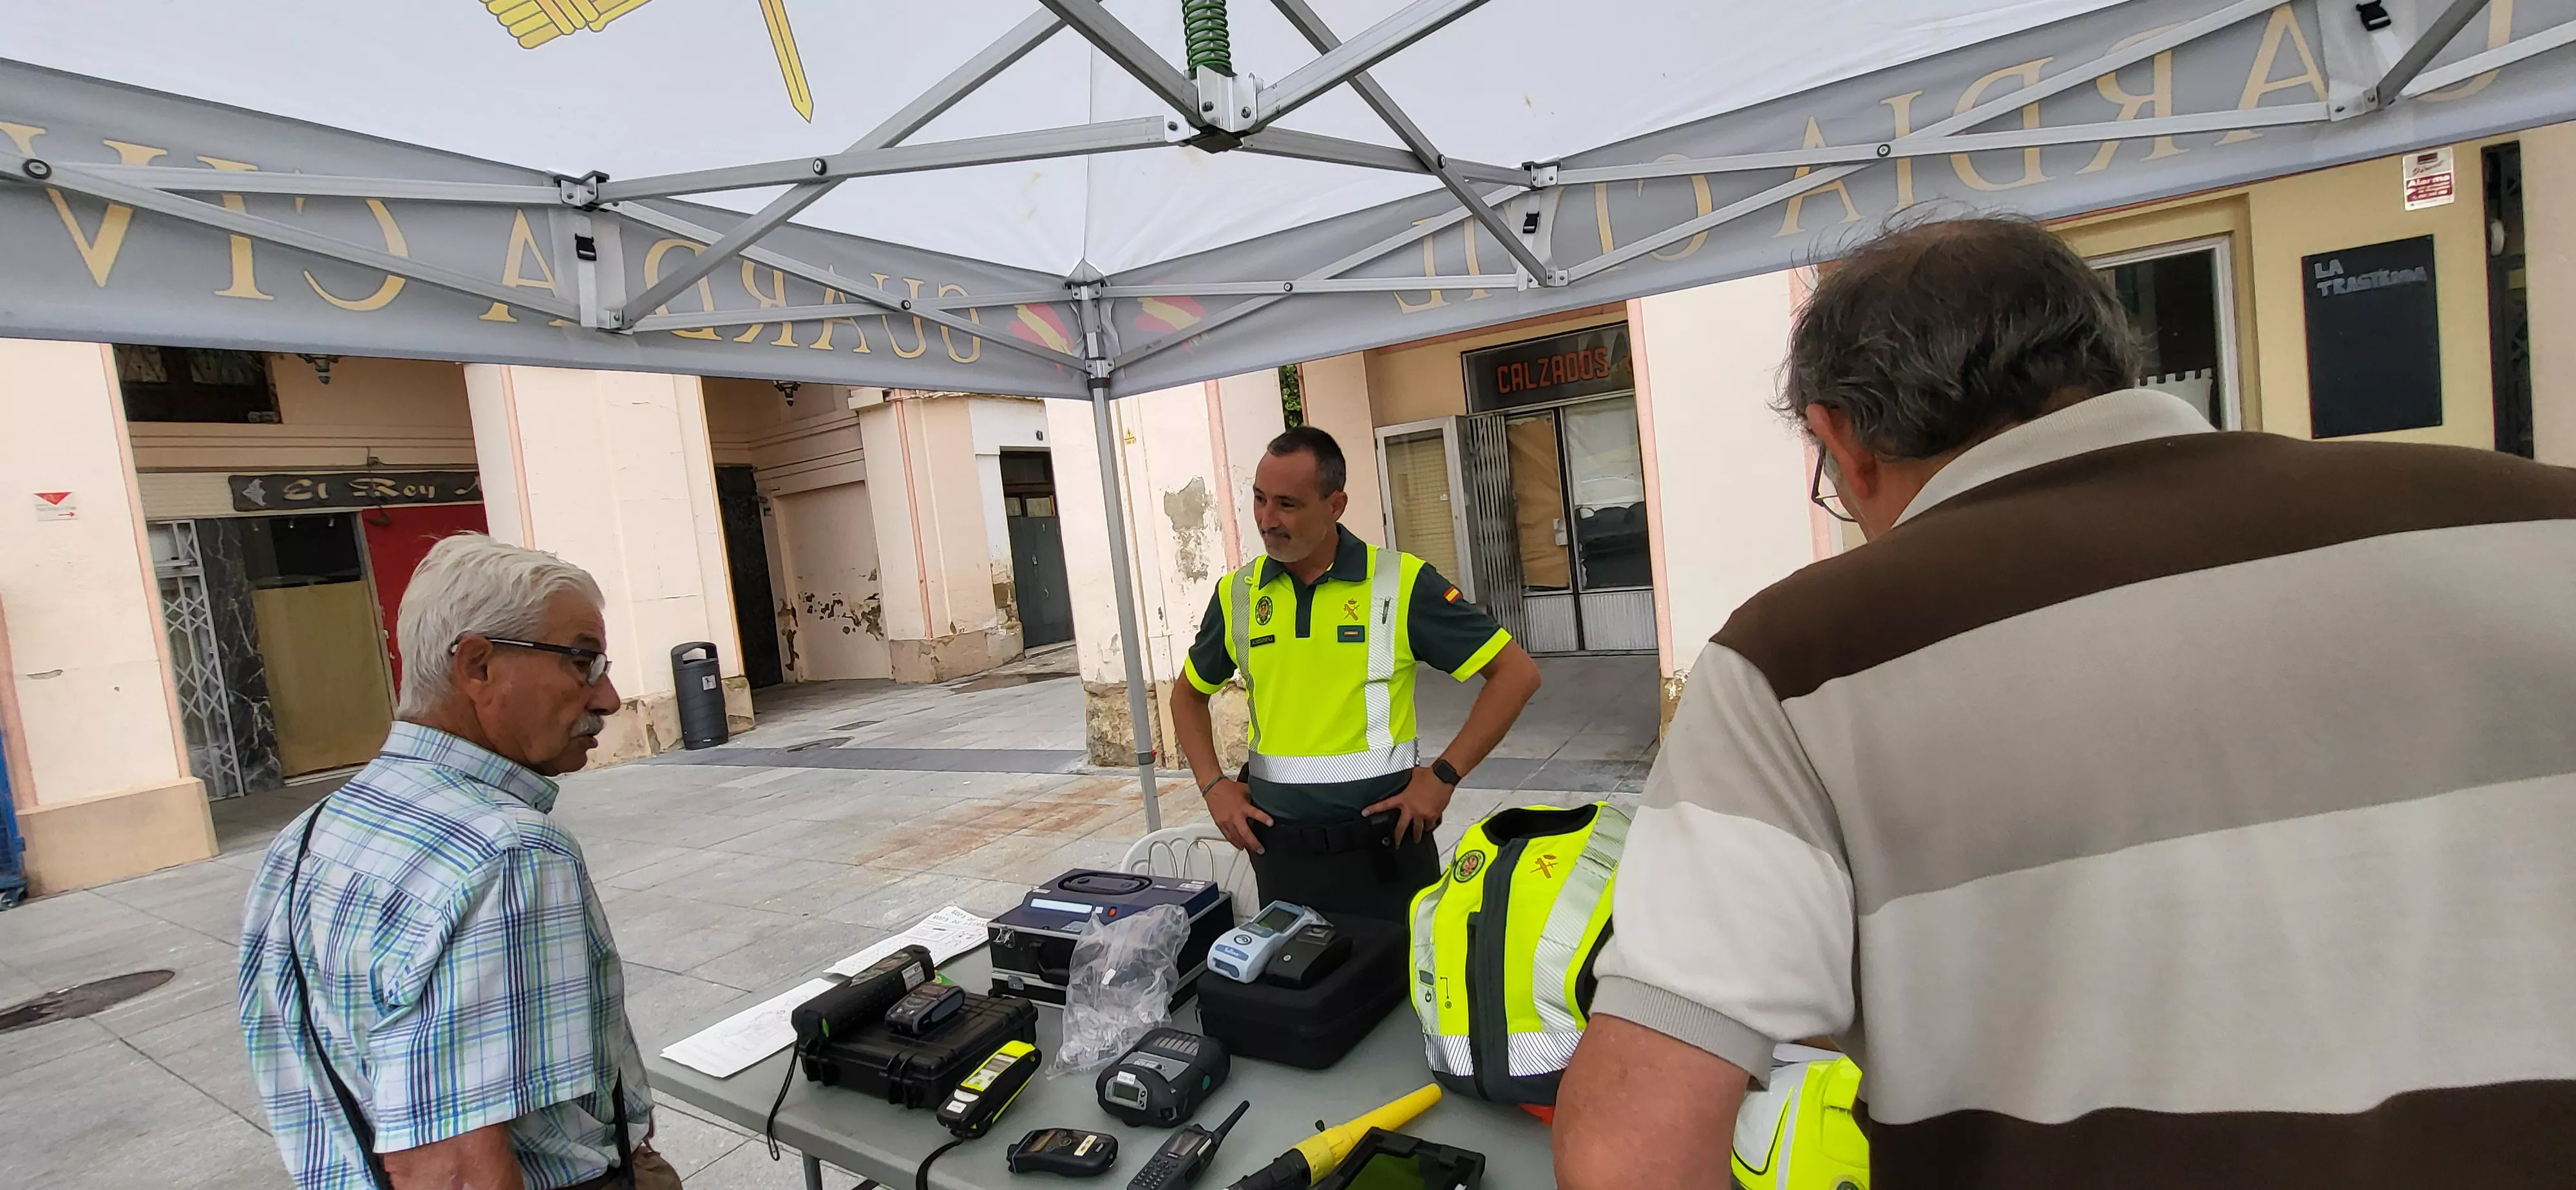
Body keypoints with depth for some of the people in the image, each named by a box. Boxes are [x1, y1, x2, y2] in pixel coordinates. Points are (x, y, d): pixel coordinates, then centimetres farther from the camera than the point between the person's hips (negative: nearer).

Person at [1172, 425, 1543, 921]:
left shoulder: (1399, 582, -11)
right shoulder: (1237, 593, 0)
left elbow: (1516, 673, -8)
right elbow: (1190, 694, 16)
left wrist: (1444, 775, -12)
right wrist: (1213, 785, 3)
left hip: (1384, 844, -2)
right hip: (1280, 849, 3)